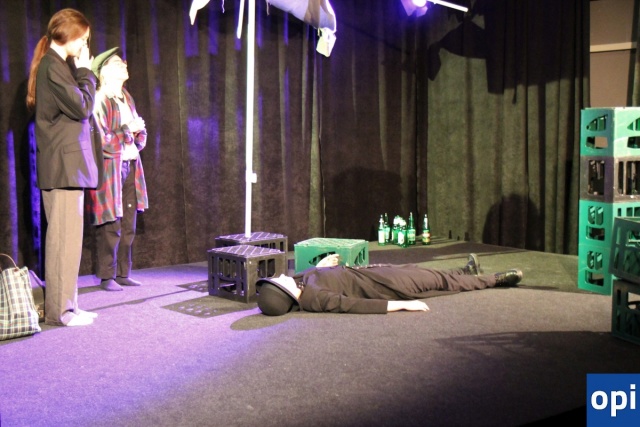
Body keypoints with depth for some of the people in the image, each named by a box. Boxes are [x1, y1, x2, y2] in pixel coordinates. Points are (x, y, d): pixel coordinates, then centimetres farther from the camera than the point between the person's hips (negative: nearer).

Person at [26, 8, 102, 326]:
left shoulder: (59, 65, 19)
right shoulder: (53, 66, -11)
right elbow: (82, 106, -14)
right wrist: (86, 71, -6)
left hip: (68, 165, 10)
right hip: (63, 166, -10)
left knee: (64, 238, 12)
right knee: (65, 238, -8)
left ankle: (63, 306, 18)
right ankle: (59, 310, -3)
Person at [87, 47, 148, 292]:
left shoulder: (126, 97, 15)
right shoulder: (99, 100, -9)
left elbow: (140, 132, 18)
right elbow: (101, 140, -15)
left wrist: (138, 136, -3)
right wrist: (127, 130, -12)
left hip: (130, 167, 8)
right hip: (109, 169, -7)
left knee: (128, 227, 10)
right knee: (110, 227, -4)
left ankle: (124, 274, 19)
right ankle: (107, 277, 7)